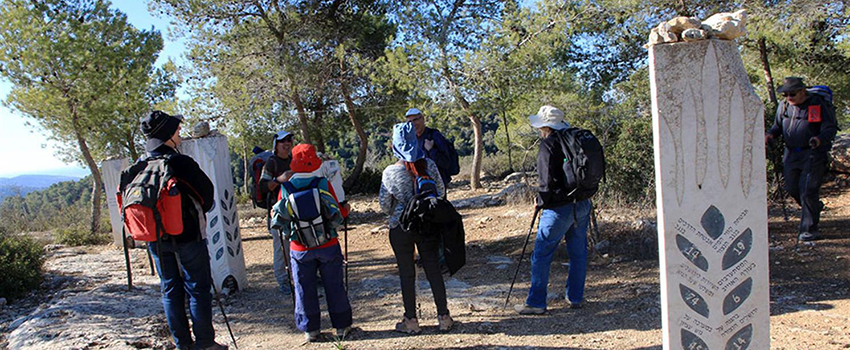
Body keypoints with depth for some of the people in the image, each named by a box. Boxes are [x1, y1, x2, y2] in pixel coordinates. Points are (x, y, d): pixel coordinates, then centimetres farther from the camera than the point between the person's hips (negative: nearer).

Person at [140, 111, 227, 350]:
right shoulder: (181, 163, -19)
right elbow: (207, 192, -9)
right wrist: (199, 213, 12)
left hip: (156, 239, 6)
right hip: (187, 236, -6)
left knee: (171, 290, 14)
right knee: (198, 289, 4)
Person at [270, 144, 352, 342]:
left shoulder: (286, 189, -8)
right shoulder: (323, 184, -12)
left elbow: (276, 217, 3)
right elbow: (338, 213, -4)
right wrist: (345, 209, 17)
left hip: (300, 249, 1)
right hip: (328, 246, -1)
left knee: (305, 289, 12)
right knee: (334, 286, 11)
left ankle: (310, 330, 21)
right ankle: (341, 326, 20)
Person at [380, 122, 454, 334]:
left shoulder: (390, 173, -14)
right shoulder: (429, 166, -7)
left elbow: (384, 205, -6)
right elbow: (441, 193, 3)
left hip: (401, 228, -2)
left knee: (406, 273, 10)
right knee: (433, 269, 12)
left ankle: (411, 321, 18)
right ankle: (443, 317, 19)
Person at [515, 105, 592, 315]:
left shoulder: (549, 144, -13)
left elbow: (548, 180, -18)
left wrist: (541, 201, -4)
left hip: (559, 208, -8)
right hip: (582, 205, 8)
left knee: (541, 255, 1)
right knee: (578, 252, 16)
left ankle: (536, 303, 7)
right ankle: (576, 297, 27)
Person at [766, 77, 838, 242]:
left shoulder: (818, 104, -10)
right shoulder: (784, 106, 6)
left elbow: (830, 128, -10)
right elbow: (778, 126, 17)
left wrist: (820, 139, -31)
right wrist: (770, 134, -5)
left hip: (813, 154, -6)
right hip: (792, 154, 6)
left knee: (808, 190, -9)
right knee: (792, 188, 10)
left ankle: (809, 230, 0)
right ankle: (815, 206, 40)